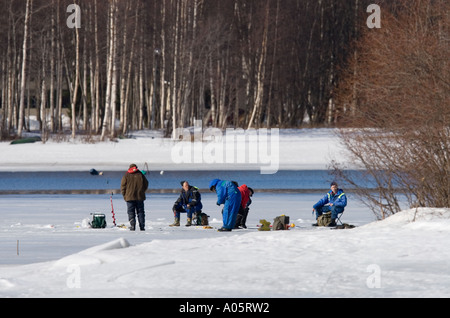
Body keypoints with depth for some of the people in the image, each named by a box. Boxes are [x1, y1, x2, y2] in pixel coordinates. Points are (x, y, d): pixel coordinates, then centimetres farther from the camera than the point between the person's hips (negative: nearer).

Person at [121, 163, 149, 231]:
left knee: (131, 212, 1)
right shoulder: (140, 175, 4)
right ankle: (142, 227, 3)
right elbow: (146, 185, 11)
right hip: (140, 197, 2)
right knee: (140, 212, 7)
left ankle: (132, 226, -11)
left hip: (130, 197, -2)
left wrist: (124, 195, 9)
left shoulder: (126, 175, -1)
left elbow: (123, 186, -1)